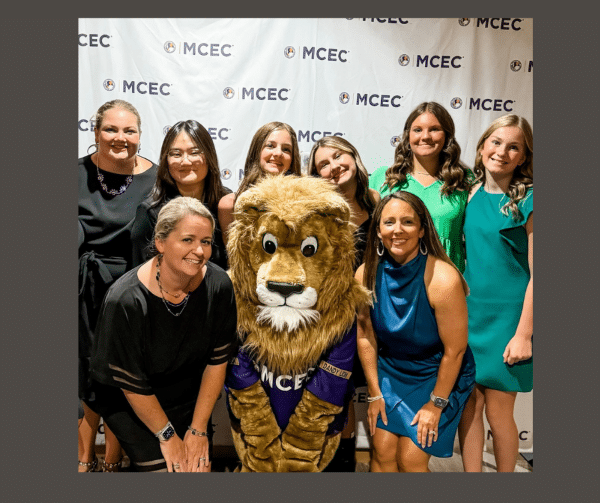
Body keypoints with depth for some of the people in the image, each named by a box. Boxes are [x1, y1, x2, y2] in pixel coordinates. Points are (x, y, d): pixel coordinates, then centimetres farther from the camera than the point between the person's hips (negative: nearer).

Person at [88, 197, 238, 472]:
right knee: (164, 468, -11)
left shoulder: (218, 285, -19)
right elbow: (131, 384, -18)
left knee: (200, 466, -6)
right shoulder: (125, 300, -30)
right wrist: (167, 435, -9)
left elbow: (217, 361, -9)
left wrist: (198, 429, -7)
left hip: (190, 396, 3)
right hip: (128, 401, -3)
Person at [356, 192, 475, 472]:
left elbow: (455, 350, -18)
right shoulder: (366, 275, -13)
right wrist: (375, 394, 1)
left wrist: (435, 404, -10)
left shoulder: (443, 279, -26)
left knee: (410, 460, -3)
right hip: (390, 371, 3)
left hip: (439, 376, -3)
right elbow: (366, 337, -3)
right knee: (382, 451, -1)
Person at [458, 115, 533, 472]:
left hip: (507, 316, -4)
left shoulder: (527, 201, -8)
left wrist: (523, 334, -13)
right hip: (468, 312, 4)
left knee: (498, 411, 7)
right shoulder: (470, 194, 6)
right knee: (469, 404, 11)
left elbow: (536, 273, -10)